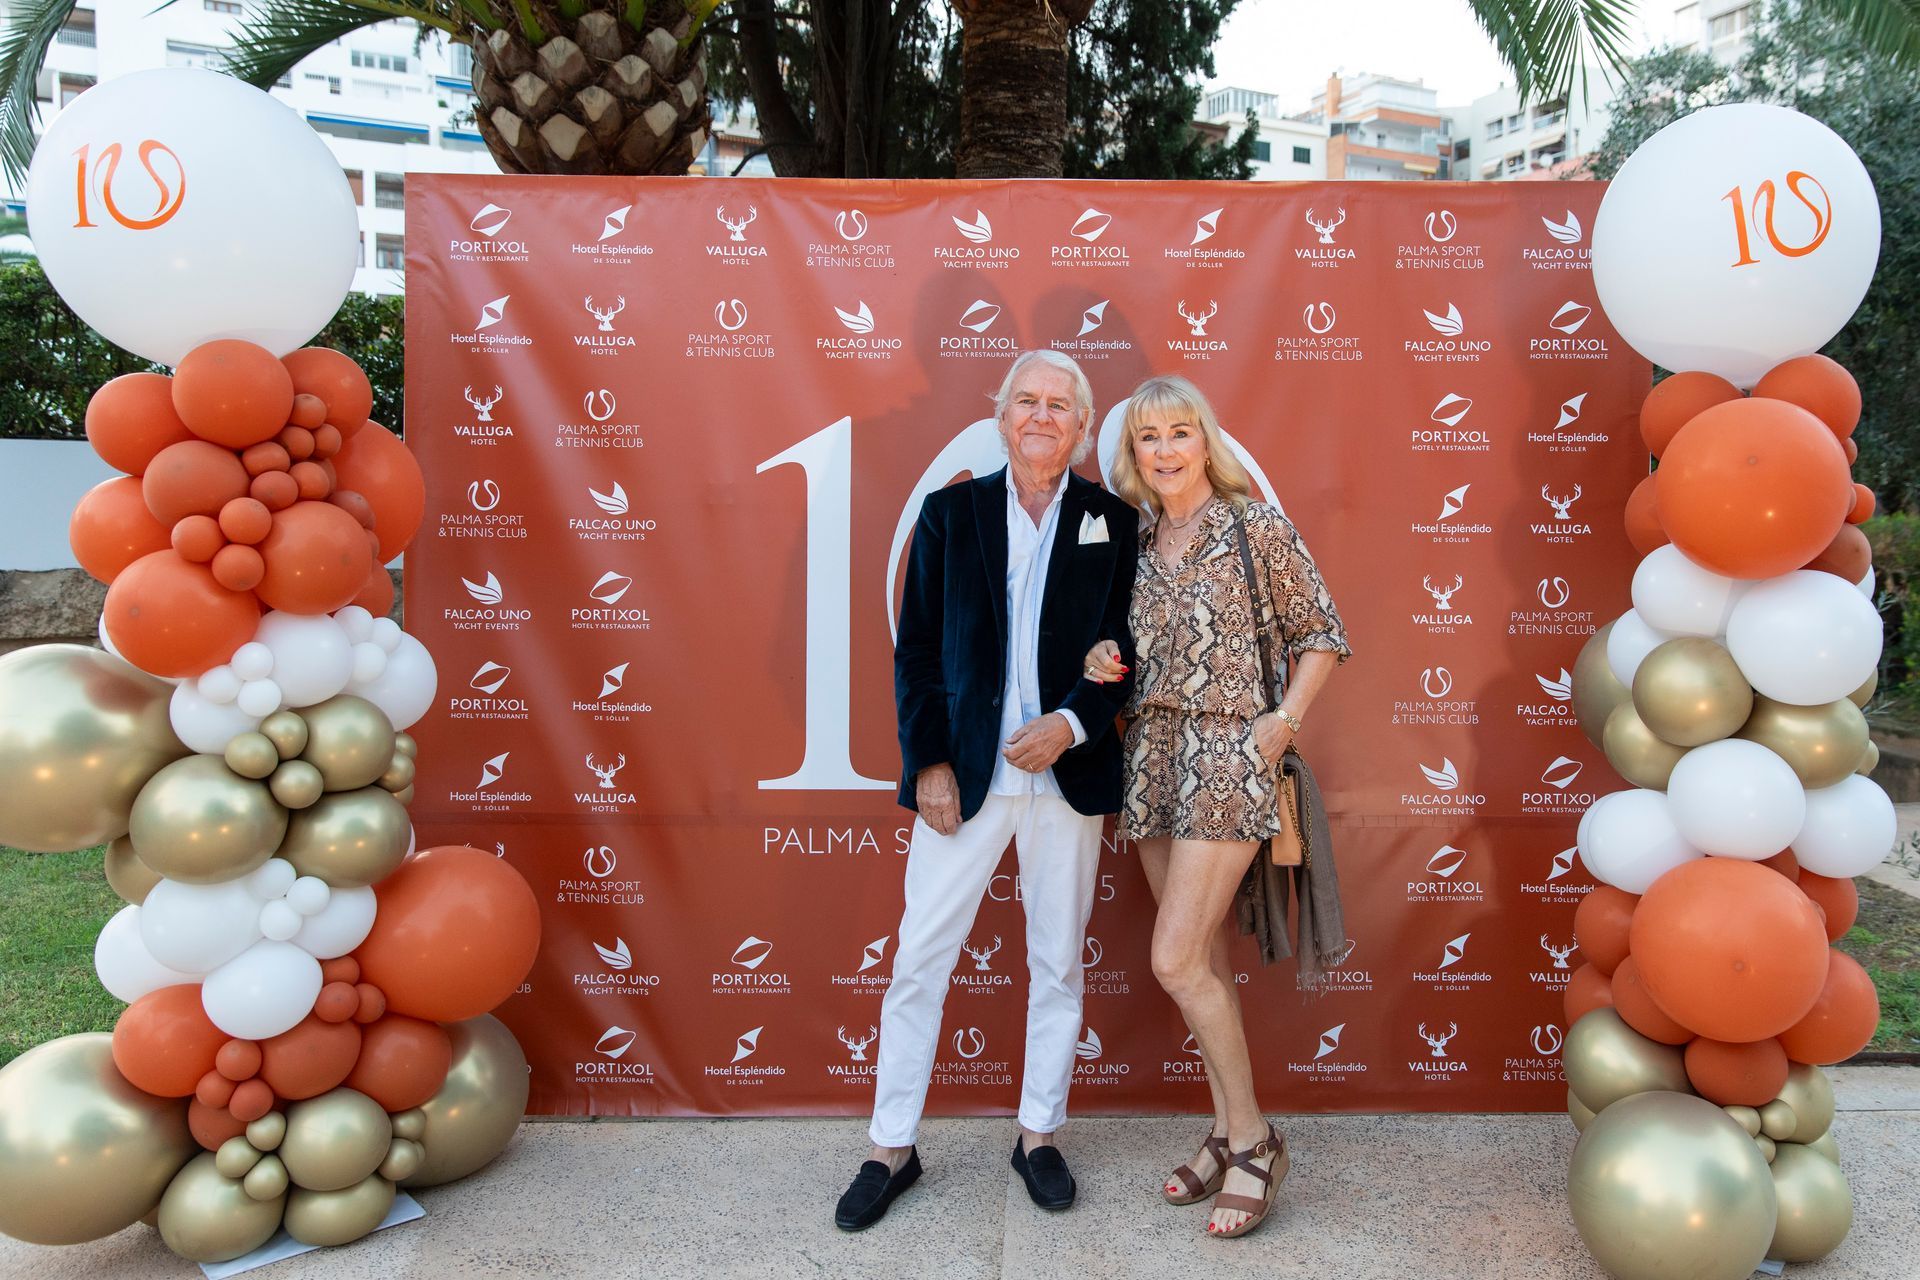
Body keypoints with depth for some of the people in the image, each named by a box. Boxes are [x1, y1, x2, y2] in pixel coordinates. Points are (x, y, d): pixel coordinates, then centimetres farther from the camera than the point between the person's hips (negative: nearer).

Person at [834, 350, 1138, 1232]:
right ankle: (892, 1149, 19)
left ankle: (1039, 1137, 29)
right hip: (964, 775, 0)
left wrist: (1071, 723, -13)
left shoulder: (1113, 522, 4)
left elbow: (1125, 647, 3)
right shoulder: (950, 512, 4)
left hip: (1068, 775, 1)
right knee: (919, 960, 3)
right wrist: (928, 760, -6)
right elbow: (916, 650, 3)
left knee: (1058, 963, 12)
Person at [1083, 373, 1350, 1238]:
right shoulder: (1139, 542, 10)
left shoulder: (1256, 528, -5)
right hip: (1154, 754, 6)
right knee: (1205, 961, 12)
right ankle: (1230, 1131, 25)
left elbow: (1321, 635, -1)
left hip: (1228, 757, -6)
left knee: (1176, 961, -10)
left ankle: (1253, 1138, 8)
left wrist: (1283, 719, -12)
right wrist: (1104, 665, -2)